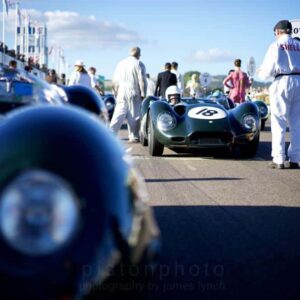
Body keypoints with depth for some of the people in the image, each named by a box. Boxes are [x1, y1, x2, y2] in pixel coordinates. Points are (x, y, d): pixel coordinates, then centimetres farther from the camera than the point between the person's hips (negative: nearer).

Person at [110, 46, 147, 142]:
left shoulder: (121, 63, 11)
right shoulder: (139, 64, -4)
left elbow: (114, 81, 12)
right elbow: (142, 81, -9)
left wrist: (116, 92, 20)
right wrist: (143, 94, -4)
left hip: (121, 94, 4)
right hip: (134, 93, -4)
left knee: (119, 114, 6)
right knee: (134, 116, 2)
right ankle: (133, 136, 5)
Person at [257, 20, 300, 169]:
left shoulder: (276, 45, 1)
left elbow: (268, 70, -2)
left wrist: (260, 72, 18)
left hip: (282, 82, -4)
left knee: (278, 123, 1)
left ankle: (278, 160, -2)